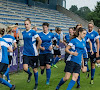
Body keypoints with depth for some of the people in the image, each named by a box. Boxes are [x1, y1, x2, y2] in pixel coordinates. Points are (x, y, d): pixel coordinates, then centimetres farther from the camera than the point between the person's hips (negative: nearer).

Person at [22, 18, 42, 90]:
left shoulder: (33, 32, -10)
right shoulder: (23, 33, 7)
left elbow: (40, 41, -7)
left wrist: (36, 49, -1)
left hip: (33, 54, -4)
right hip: (26, 54, 4)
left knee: (35, 69, 6)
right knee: (25, 68, -11)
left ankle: (36, 84, 25)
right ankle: (29, 74, 25)